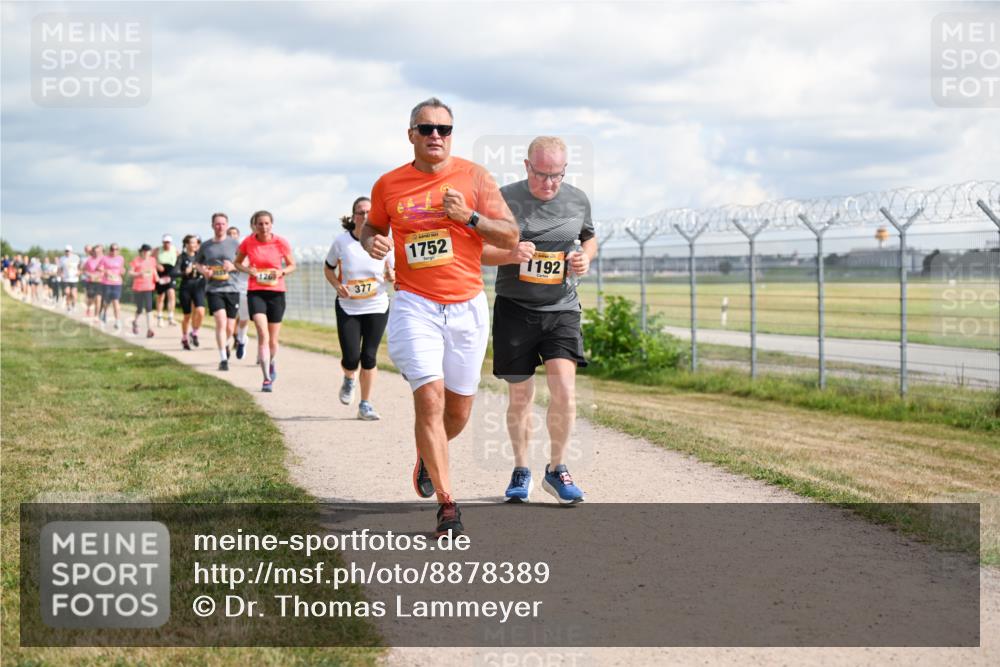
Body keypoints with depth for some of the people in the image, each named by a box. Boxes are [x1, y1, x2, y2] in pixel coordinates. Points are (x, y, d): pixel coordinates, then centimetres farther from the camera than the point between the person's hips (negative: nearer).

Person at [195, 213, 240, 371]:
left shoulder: (234, 244, 3)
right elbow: (197, 263, 21)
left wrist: (233, 266, -14)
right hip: (213, 289, -1)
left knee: (230, 328, 7)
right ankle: (223, 359, -15)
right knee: (221, 322, -18)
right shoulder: (206, 246, 7)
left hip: (232, 288, 1)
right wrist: (203, 270, -1)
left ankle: (225, 344, 43)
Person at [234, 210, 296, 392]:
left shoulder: (281, 243, -4)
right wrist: (247, 270, -9)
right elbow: (237, 263, 12)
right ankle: (267, 379, -17)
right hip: (255, 292, -1)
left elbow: (292, 265, 8)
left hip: (276, 292, 1)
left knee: (273, 339, 8)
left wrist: (282, 272, -14)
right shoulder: (248, 243, -2)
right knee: (263, 334, -18)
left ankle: (271, 363, 41)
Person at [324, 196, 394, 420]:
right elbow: (328, 268, 7)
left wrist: (391, 276, -19)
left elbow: (391, 273, 5)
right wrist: (337, 285, -12)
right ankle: (349, 380, 30)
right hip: (348, 308, -1)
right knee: (351, 358, -8)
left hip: (377, 307, 1)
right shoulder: (341, 242, -8)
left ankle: (365, 405, 13)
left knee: (369, 356, -1)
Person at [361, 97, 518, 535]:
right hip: (415, 305, -1)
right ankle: (447, 506, -10)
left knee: (459, 407, 9)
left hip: (467, 306, 1)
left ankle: (428, 455, 44)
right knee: (430, 398, -16)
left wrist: (469, 216, -16)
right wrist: (371, 242, -2)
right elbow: (372, 226, 21)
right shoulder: (389, 185, 4)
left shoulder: (474, 177, 1)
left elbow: (511, 237, -1)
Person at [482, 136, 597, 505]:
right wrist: (511, 254, -21)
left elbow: (589, 237, 21)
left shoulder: (578, 200, 4)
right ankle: (521, 470, 26)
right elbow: (477, 250, -1)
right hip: (514, 309, -1)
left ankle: (556, 469, 4)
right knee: (520, 396, 6)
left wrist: (586, 257, -2)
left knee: (564, 389, -14)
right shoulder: (505, 198, -5)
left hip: (562, 310, 1)